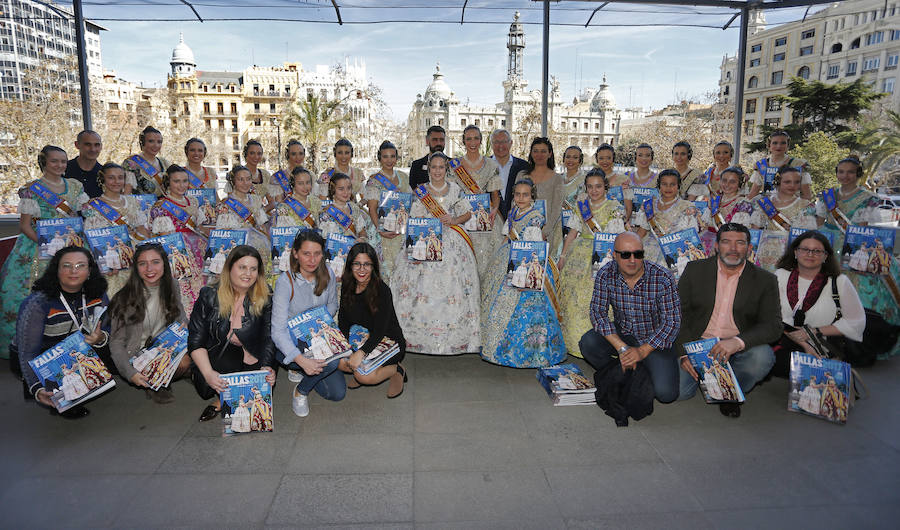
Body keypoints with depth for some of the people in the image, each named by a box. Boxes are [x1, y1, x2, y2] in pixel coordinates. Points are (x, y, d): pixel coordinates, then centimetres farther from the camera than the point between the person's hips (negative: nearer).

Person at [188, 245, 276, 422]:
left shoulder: (264, 299, -1)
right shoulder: (210, 296, -3)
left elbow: (269, 339, -5)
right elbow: (196, 341, -7)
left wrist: (267, 367, -25)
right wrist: (208, 373, -24)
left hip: (253, 361, 1)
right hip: (217, 358, -1)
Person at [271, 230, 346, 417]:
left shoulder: (328, 276, -8)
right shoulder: (285, 282, -24)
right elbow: (278, 331, -28)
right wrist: (302, 360, -42)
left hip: (318, 340, 5)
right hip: (290, 345, -5)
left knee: (337, 393, -4)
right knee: (332, 360, -32)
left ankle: (300, 372, 21)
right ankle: (300, 391, -3)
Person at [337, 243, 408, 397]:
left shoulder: (382, 290, -22)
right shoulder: (347, 286, -3)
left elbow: (379, 331, -26)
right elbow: (343, 320, 2)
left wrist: (361, 352, -40)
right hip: (362, 340, 6)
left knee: (365, 376, -27)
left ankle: (397, 370, 1)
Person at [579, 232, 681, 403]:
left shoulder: (662, 278, -19)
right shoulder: (606, 275, -13)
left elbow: (672, 321, -17)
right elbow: (598, 312, -16)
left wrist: (642, 351, -26)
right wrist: (622, 347, -29)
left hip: (655, 341, -2)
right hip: (621, 335, 2)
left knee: (665, 393, -22)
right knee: (588, 343, -27)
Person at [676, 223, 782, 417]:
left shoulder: (765, 280, 2)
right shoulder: (694, 270, 2)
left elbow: (773, 326, -7)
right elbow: (678, 314, 0)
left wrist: (737, 342, -27)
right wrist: (684, 352, -14)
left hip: (737, 351, 1)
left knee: (763, 356, -32)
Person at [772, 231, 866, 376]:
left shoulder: (840, 282, 6)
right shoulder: (781, 276, 8)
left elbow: (856, 322, 5)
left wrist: (815, 332, -6)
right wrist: (803, 344, -13)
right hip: (782, 341, 1)